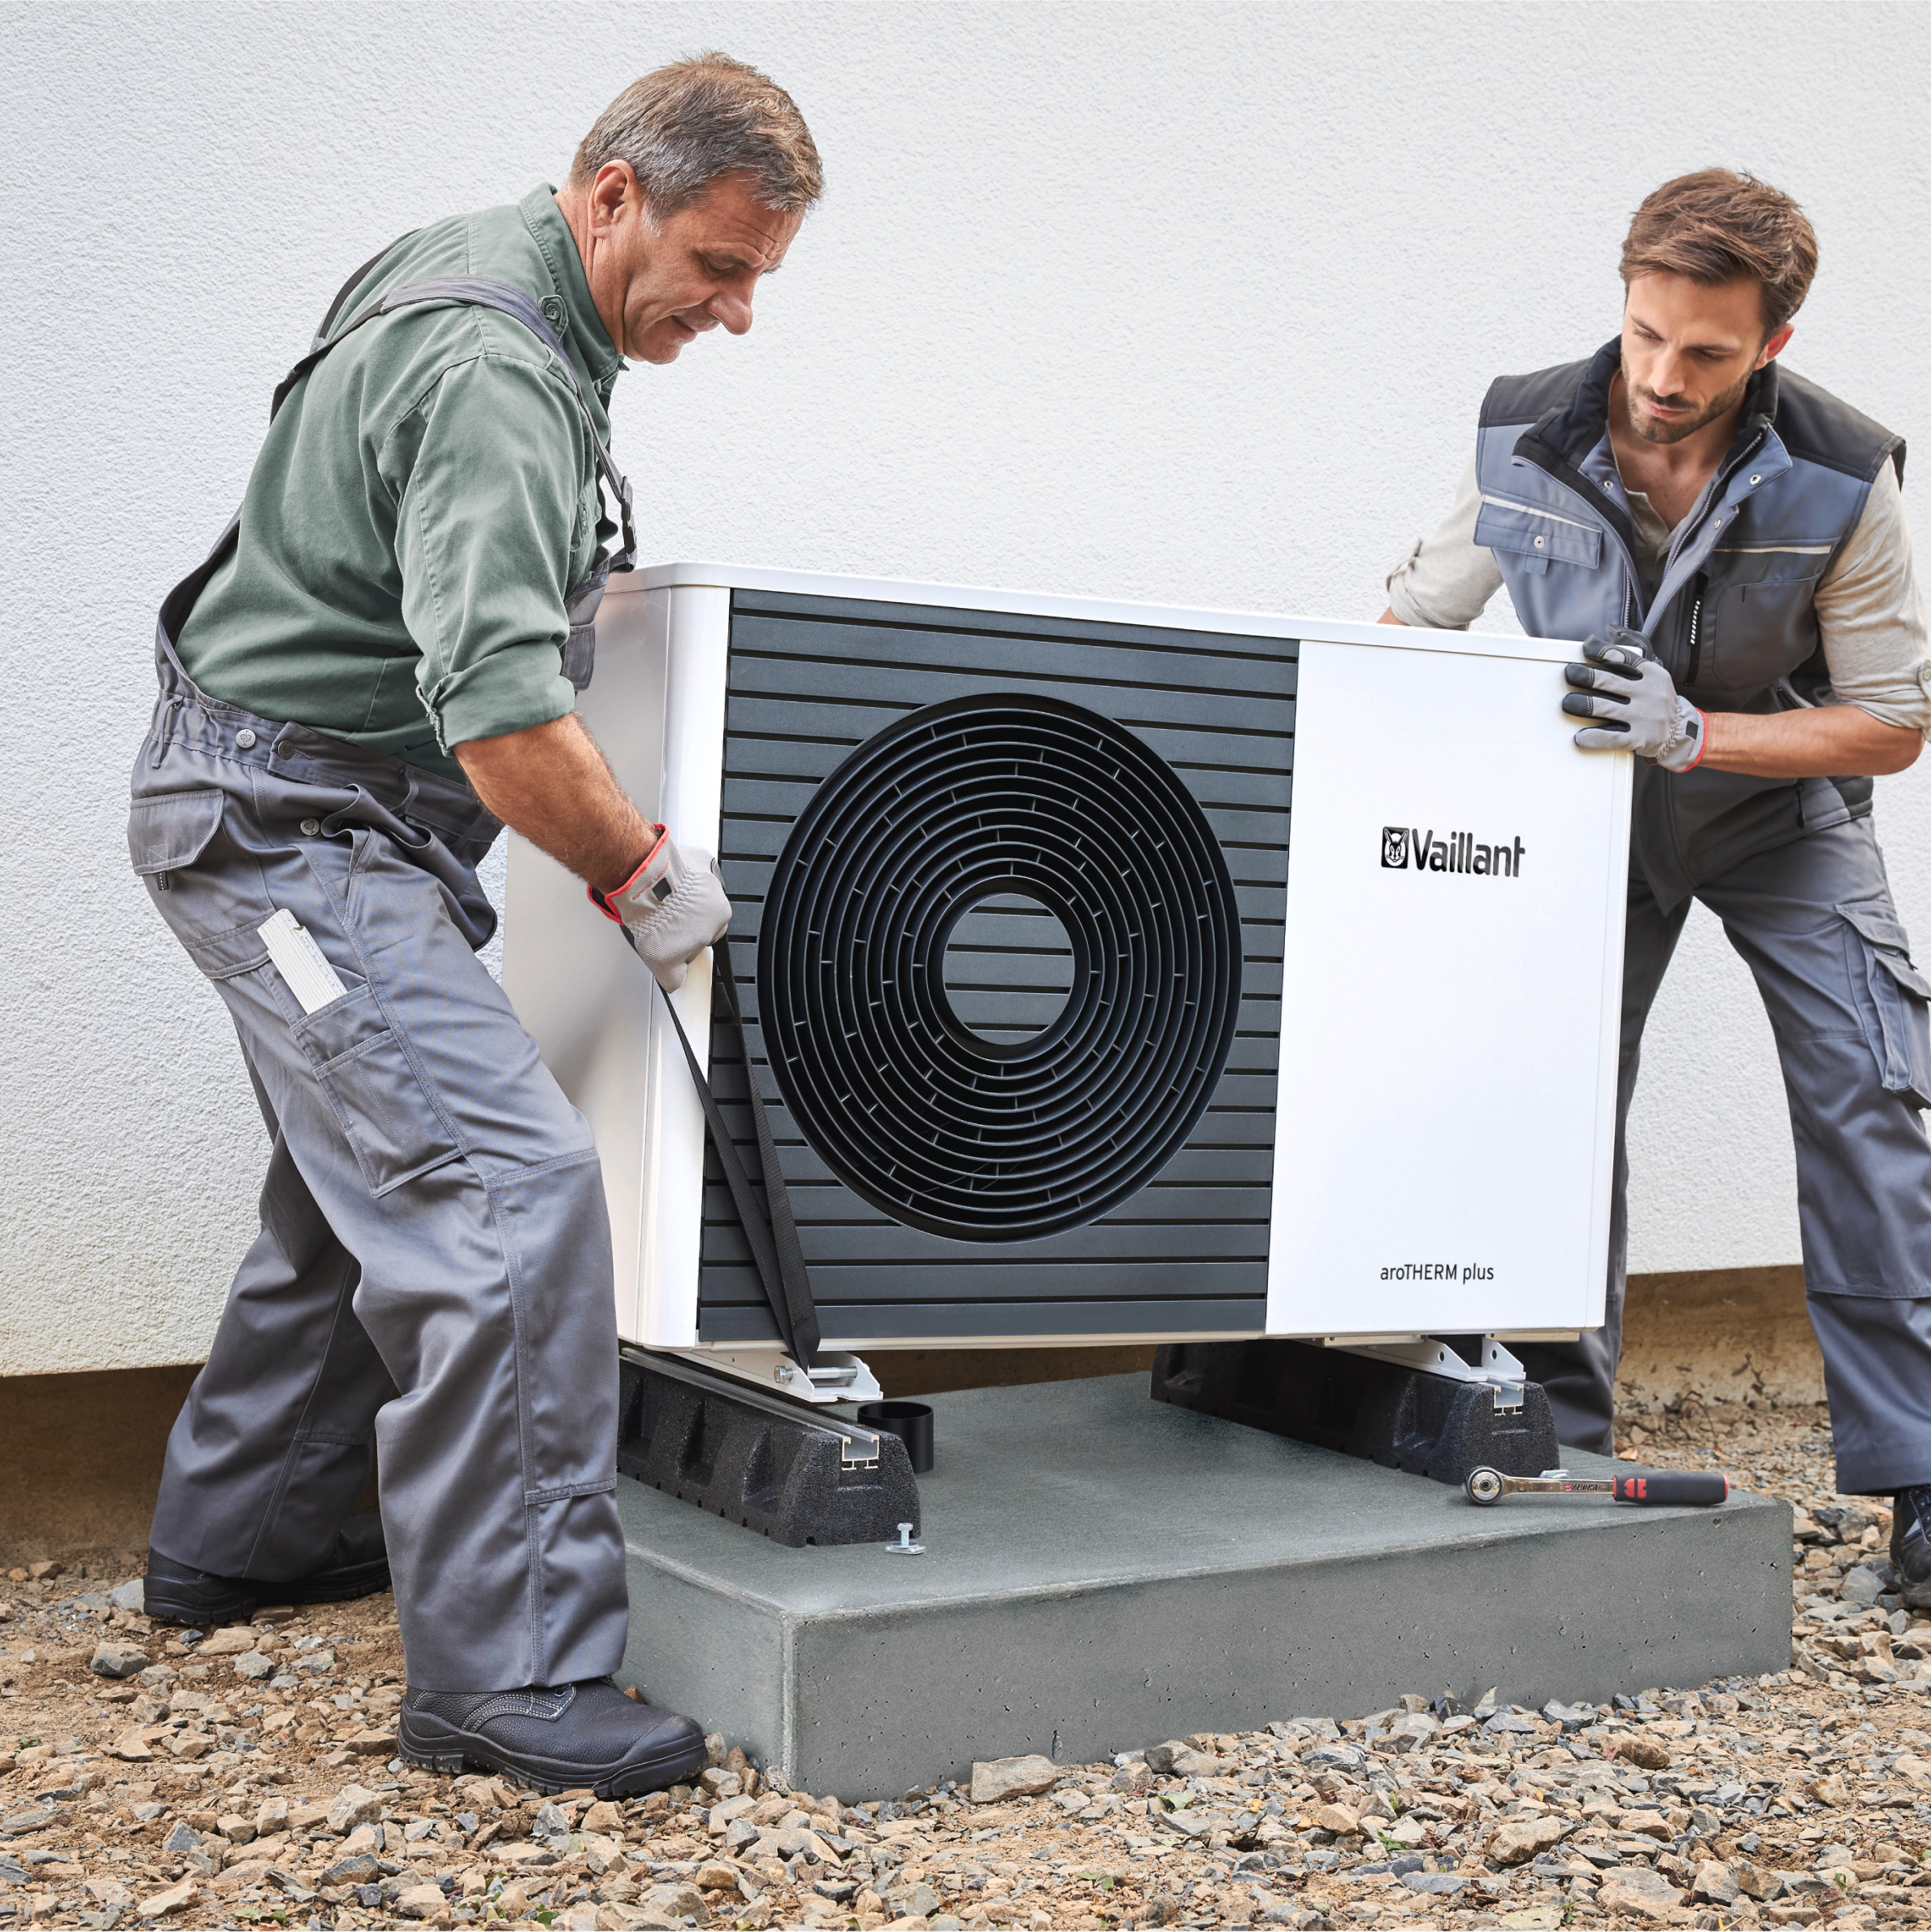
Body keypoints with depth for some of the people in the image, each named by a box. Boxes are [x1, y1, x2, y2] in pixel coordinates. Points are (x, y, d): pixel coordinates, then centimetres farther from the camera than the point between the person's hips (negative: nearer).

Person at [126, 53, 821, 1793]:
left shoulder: (466, 275, 10)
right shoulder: (494, 375, -24)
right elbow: (503, 718, -33)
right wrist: (648, 877, -20)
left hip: (309, 818, 11)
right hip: (289, 824, -11)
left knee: (371, 1178, 21)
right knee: (513, 1187, -19)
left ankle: (239, 1534, 36)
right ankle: (508, 1671, -15)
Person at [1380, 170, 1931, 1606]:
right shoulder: (1528, 438, -20)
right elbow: (1413, 625, -7)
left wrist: (1695, 733, -34)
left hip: (1784, 814, -2)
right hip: (1596, 808, 2)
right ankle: (1565, 1449, 7)